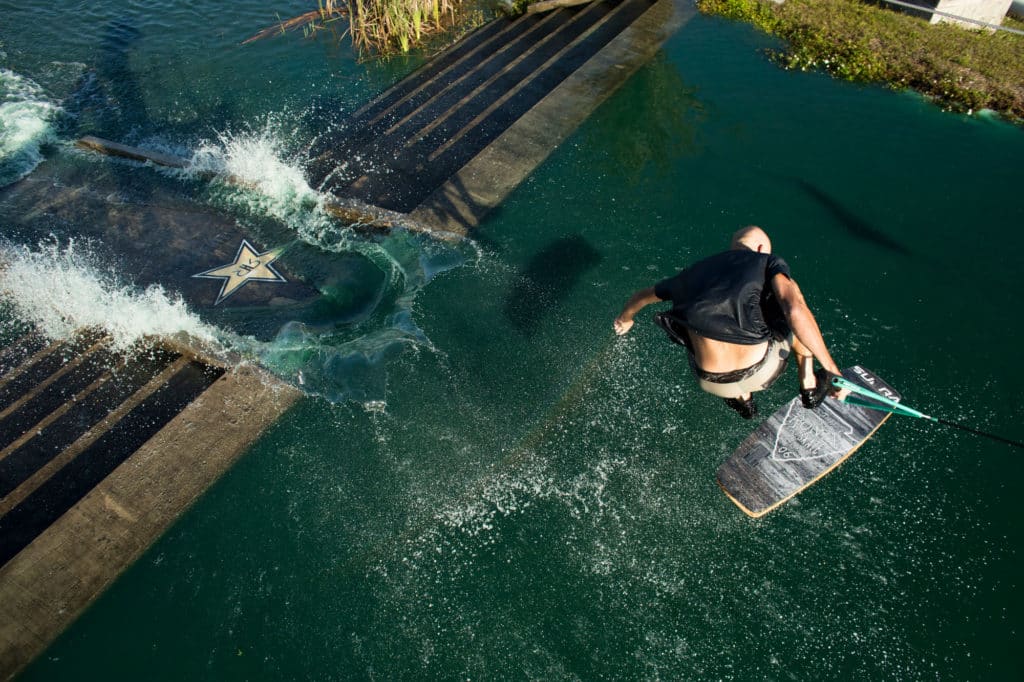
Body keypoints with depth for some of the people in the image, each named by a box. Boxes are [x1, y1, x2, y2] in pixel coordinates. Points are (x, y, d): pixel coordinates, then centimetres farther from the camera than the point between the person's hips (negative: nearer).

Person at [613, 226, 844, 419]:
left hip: (713, 381, 3)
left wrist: (625, 317, 51)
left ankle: (742, 399, 50)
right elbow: (796, 311, -17)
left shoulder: (694, 272, 15)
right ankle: (809, 388, 36)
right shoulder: (769, 263, 3)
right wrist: (832, 369, -13)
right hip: (760, 370, -3)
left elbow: (642, 295, 30)